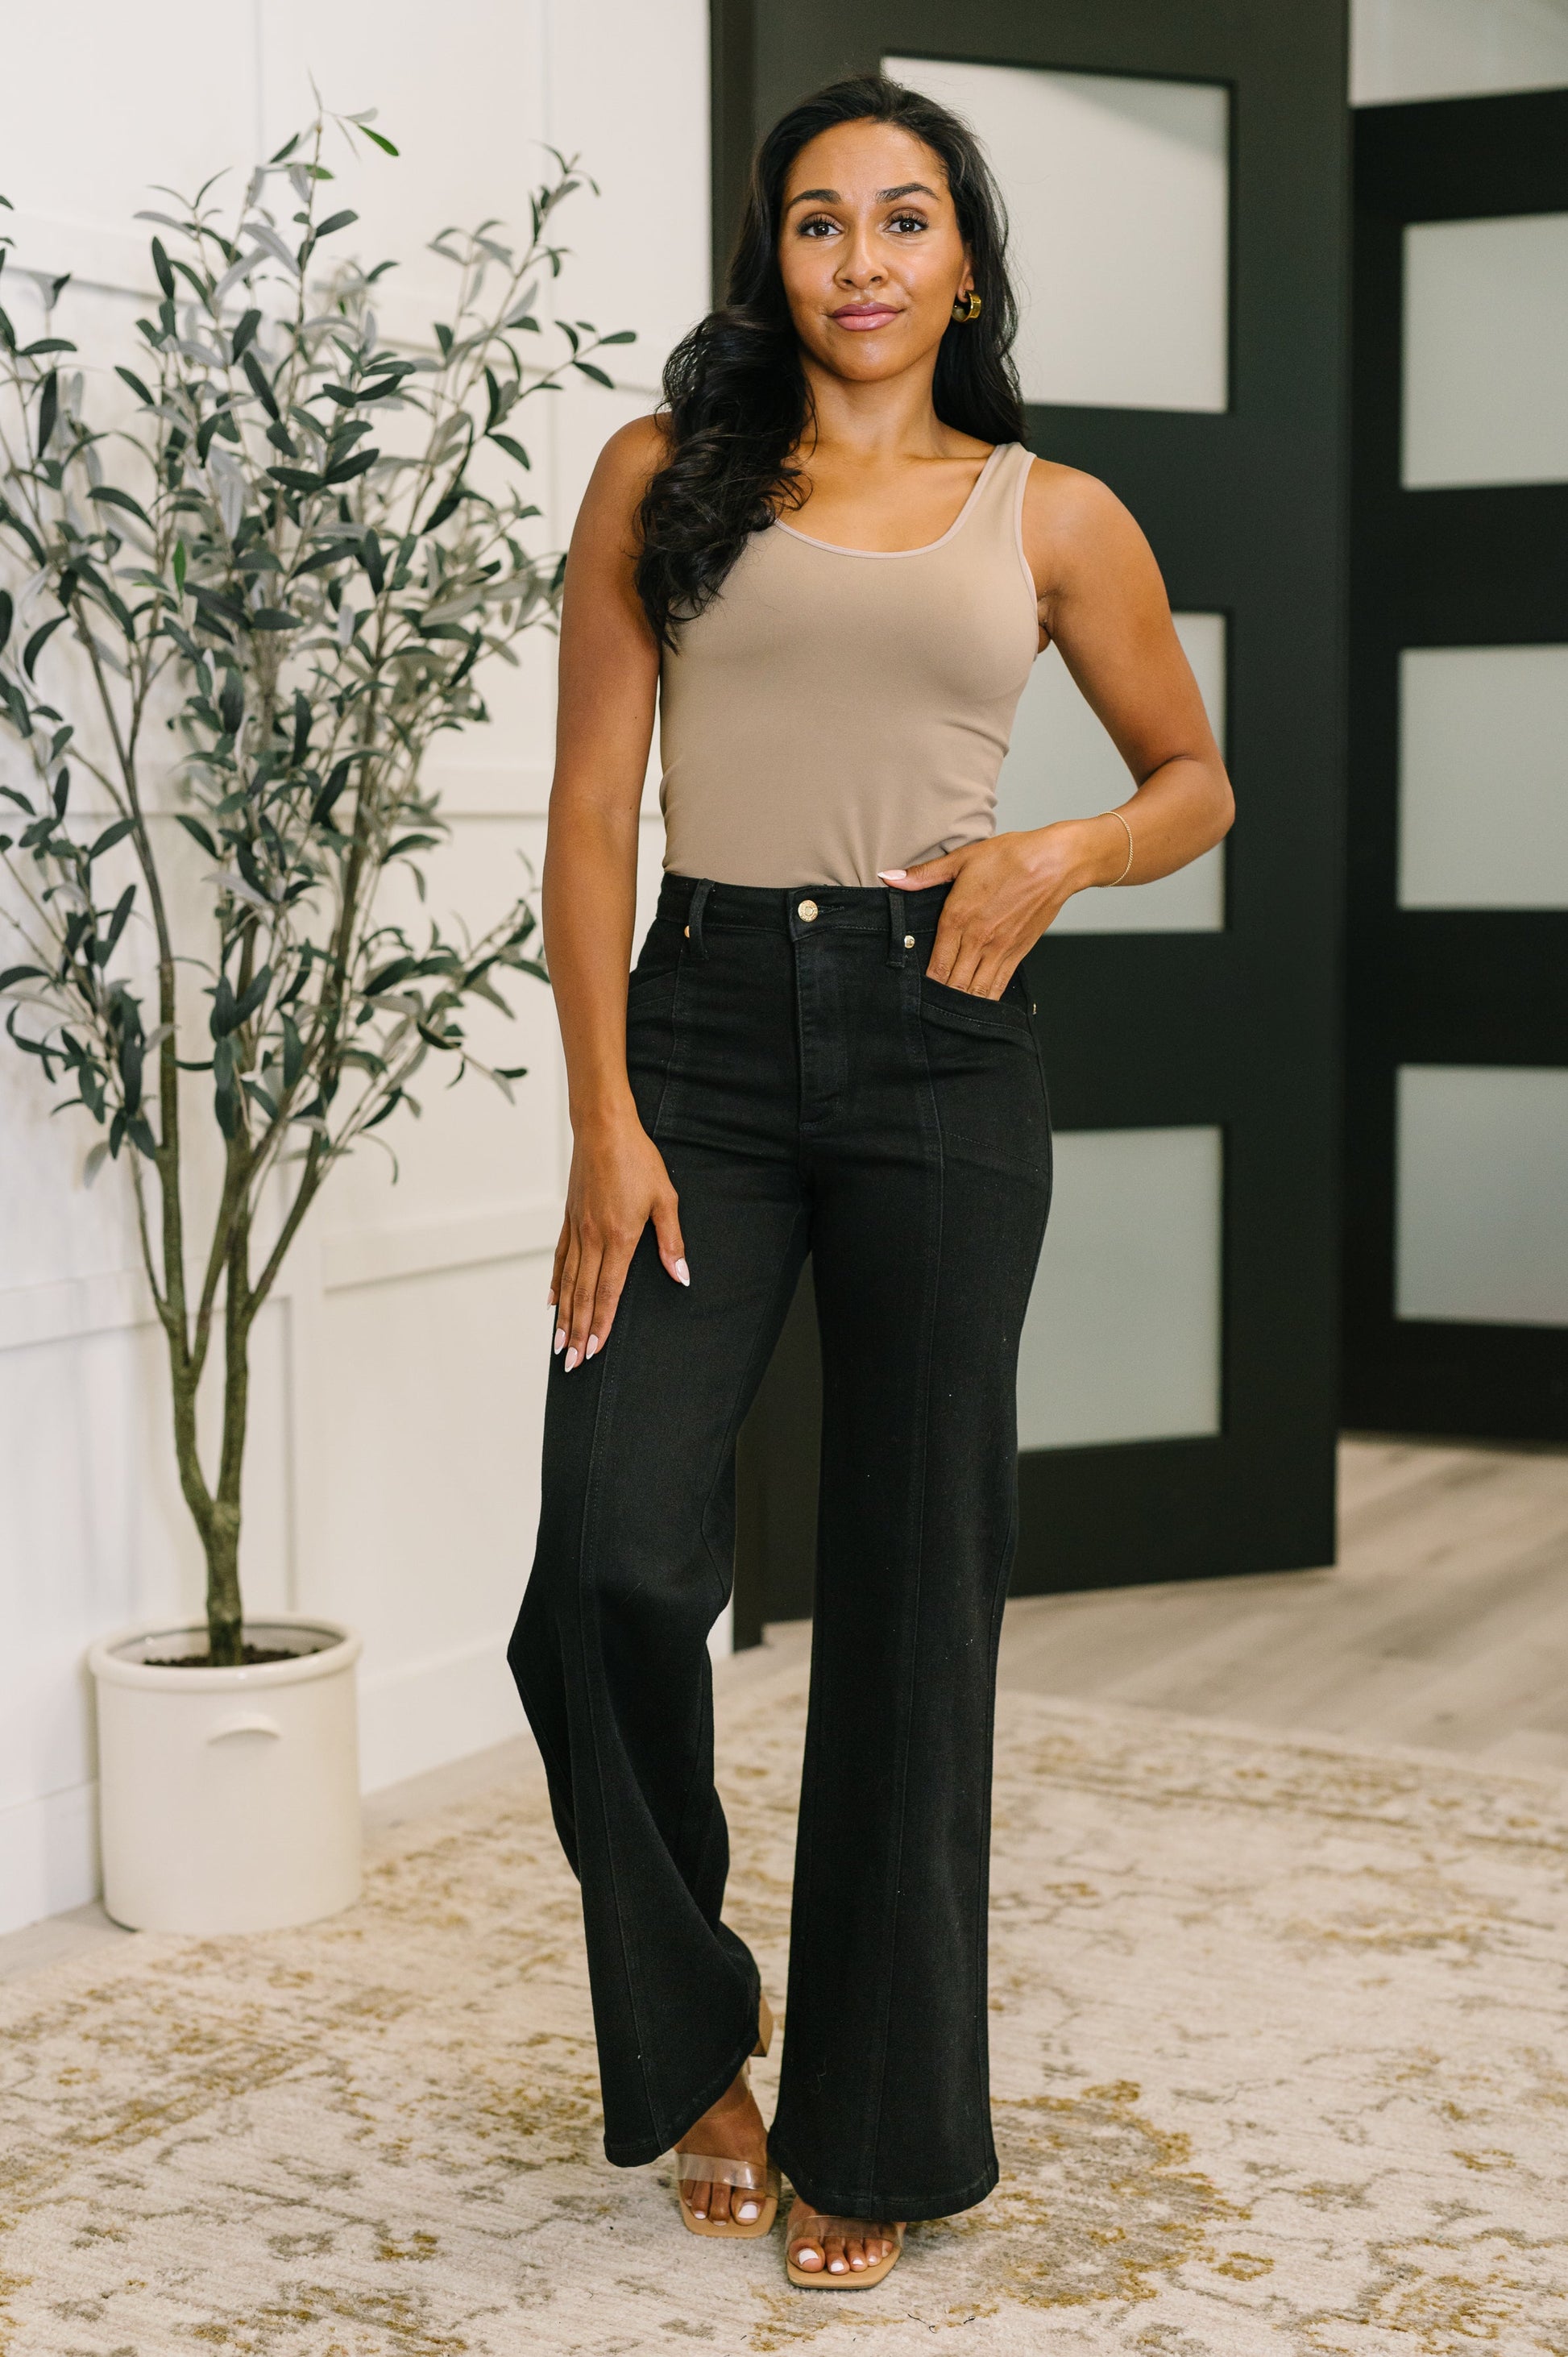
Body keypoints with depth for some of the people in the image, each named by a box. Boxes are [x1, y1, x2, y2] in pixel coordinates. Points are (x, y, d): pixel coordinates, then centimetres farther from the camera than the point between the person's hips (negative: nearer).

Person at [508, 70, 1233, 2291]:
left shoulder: (1054, 516, 9)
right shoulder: (667, 477, 7)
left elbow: (1194, 778, 18)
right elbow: (592, 801, 2)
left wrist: (1060, 854, -5)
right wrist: (604, 1120, -8)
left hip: (940, 1044, 1)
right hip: (704, 1025, 0)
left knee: (914, 1592, 3)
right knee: (615, 1561, -12)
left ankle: (874, 2129, 19)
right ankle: (689, 2041, 14)